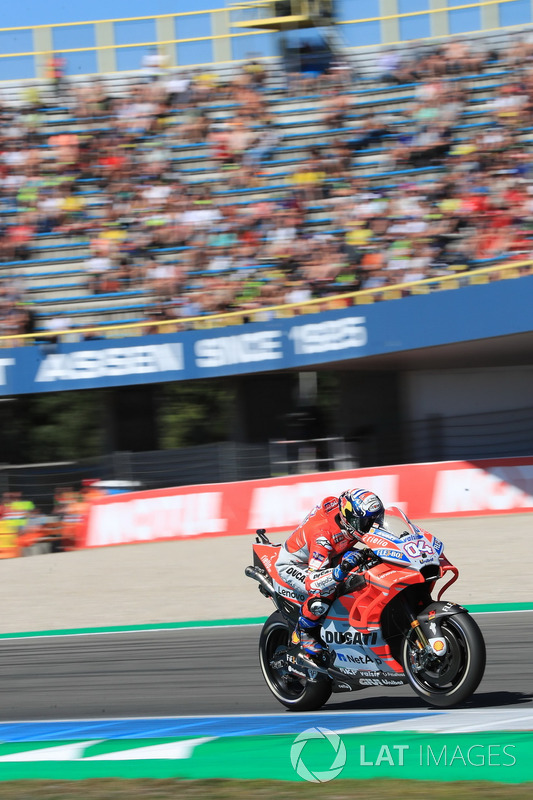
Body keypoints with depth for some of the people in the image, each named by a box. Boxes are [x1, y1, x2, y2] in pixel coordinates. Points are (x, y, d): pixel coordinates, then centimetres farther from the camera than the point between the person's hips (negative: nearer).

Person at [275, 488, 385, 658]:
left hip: (328, 559, 8)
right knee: (322, 595, -36)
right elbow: (312, 582, -47)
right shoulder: (324, 535, -41)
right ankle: (302, 634, -7)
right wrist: (342, 569, -62)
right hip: (294, 564, -8)